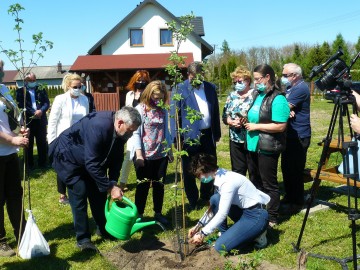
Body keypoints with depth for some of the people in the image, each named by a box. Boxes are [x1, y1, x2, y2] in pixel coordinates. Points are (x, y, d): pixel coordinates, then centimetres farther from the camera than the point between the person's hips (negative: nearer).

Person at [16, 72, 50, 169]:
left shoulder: (41, 90, 10)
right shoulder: (20, 91, 3)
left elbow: (47, 103, 2)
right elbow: (21, 105, -8)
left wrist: (41, 111, -17)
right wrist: (33, 113, -17)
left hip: (41, 120, 2)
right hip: (28, 120, -2)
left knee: (42, 143, 7)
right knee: (28, 143, 6)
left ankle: (42, 163, 17)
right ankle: (29, 164, 16)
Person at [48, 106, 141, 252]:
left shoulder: (120, 132, -13)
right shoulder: (98, 126, -38)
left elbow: (116, 158, -4)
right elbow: (92, 163, -37)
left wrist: (113, 183, -15)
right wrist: (110, 187, -33)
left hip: (89, 159, 8)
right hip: (67, 158, -7)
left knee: (99, 192, 8)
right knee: (79, 194, -10)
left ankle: (103, 229, 25)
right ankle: (83, 239, 1)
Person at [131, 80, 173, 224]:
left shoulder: (163, 111, 5)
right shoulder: (140, 109, -8)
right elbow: (136, 133, -11)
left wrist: (170, 150, 13)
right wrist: (139, 154, -15)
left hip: (161, 154, 4)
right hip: (145, 155, -4)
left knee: (159, 185, 12)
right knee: (143, 186, 5)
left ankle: (158, 213, 25)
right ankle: (138, 215, 17)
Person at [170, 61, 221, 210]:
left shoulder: (210, 87, 7)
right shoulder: (180, 89, -8)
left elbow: (215, 111, 11)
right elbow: (174, 114, -10)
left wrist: (217, 133, 10)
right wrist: (177, 138, -14)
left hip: (208, 135, 4)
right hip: (189, 136, -4)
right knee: (189, 171, 9)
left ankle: (206, 196, 37)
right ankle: (193, 201, 26)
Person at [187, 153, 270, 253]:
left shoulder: (228, 182, -25)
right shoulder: (220, 176, 3)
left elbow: (222, 214, -23)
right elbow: (213, 207, 14)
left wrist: (202, 234, -16)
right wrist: (198, 226, 11)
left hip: (256, 216, -9)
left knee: (220, 246, -14)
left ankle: (256, 235, 2)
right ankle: (224, 234, 9)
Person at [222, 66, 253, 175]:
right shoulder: (232, 96, 10)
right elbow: (224, 116, 9)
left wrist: (248, 121, -22)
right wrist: (232, 122, -10)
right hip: (236, 140, 4)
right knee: (237, 172, 13)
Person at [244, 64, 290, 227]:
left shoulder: (277, 99, -17)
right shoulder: (257, 94, 10)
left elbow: (280, 126, -24)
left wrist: (256, 126, -19)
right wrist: (247, 121, 7)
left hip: (268, 148, -9)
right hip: (253, 145, 9)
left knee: (269, 185, 2)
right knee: (255, 182, 20)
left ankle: (272, 218, 16)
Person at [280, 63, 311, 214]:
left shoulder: (301, 88, -15)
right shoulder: (290, 88, 15)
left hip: (299, 136, -9)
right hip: (290, 135, 9)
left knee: (295, 170, -1)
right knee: (286, 168, 15)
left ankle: (296, 203, 10)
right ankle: (289, 198, 28)